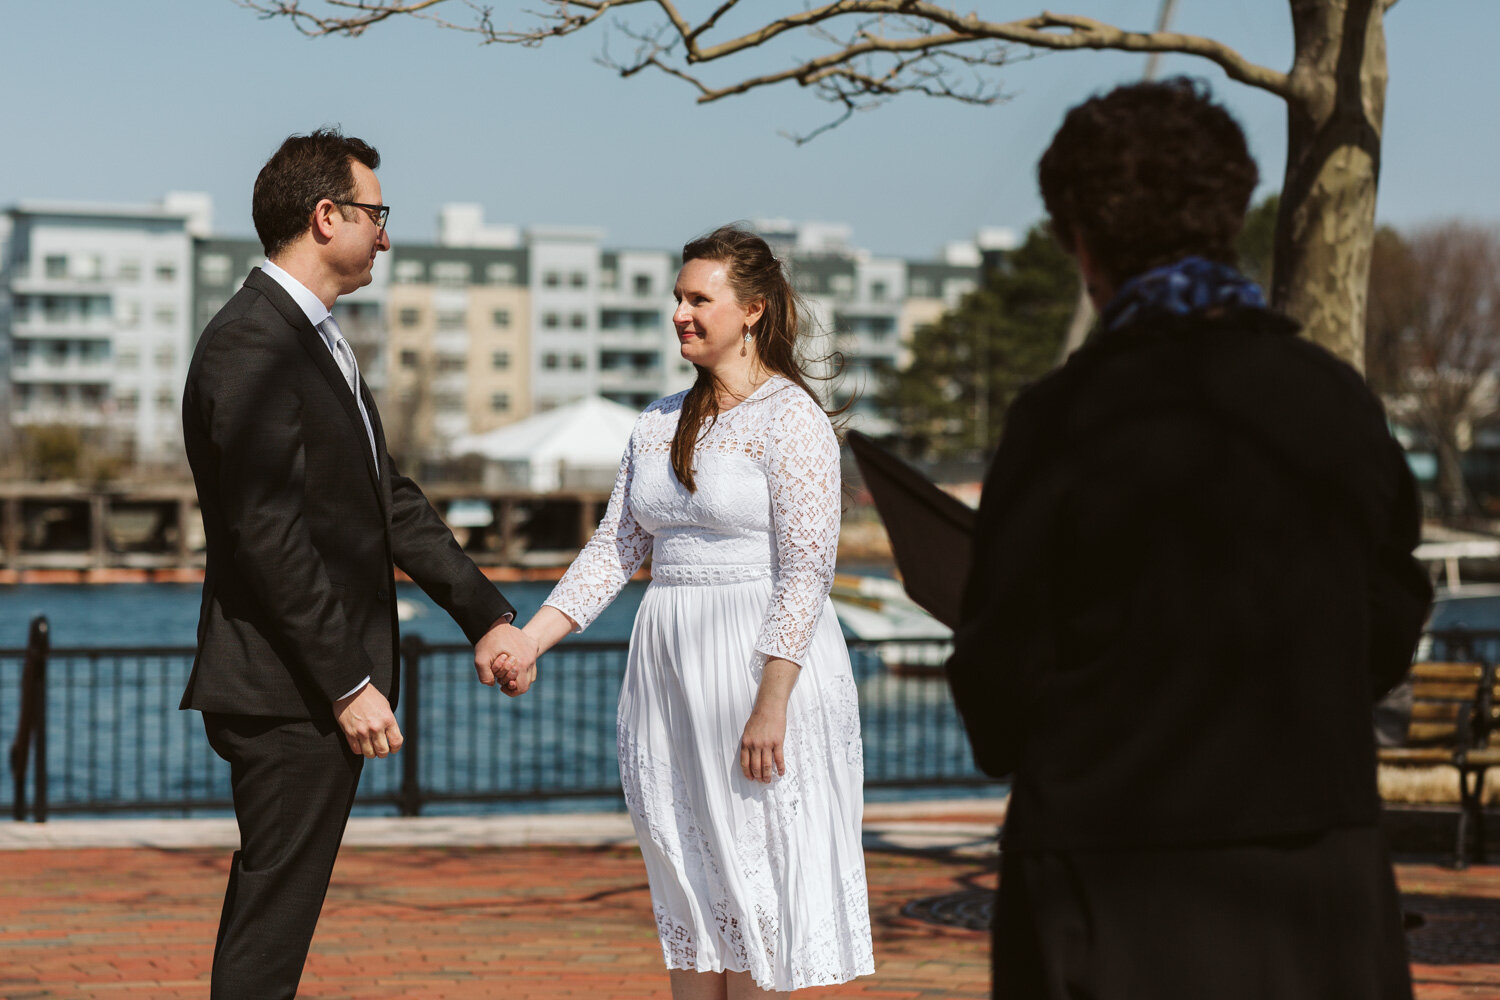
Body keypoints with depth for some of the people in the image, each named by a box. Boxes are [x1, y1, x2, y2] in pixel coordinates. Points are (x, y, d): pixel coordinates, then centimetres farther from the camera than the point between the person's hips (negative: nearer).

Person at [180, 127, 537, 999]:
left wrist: (488, 615, 14)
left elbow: (390, 499, 19)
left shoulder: (316, 339, 16)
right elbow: (267, 534, -22)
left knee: (275, 914, 16)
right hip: (290, 695, -10)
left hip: (324, 688, 10)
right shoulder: (250, 347, -16)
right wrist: (350, 683, -21)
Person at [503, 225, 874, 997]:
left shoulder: (790, 419, -8)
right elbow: (615, 548, 13)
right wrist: (527, 640, 2)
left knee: (751, 875, -2)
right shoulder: (660, 422, 14)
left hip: (761, 663, -7)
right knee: (686, 881, 9)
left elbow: (807, 570, -14)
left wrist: (771, 704, -19)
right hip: (668, 666, 7)